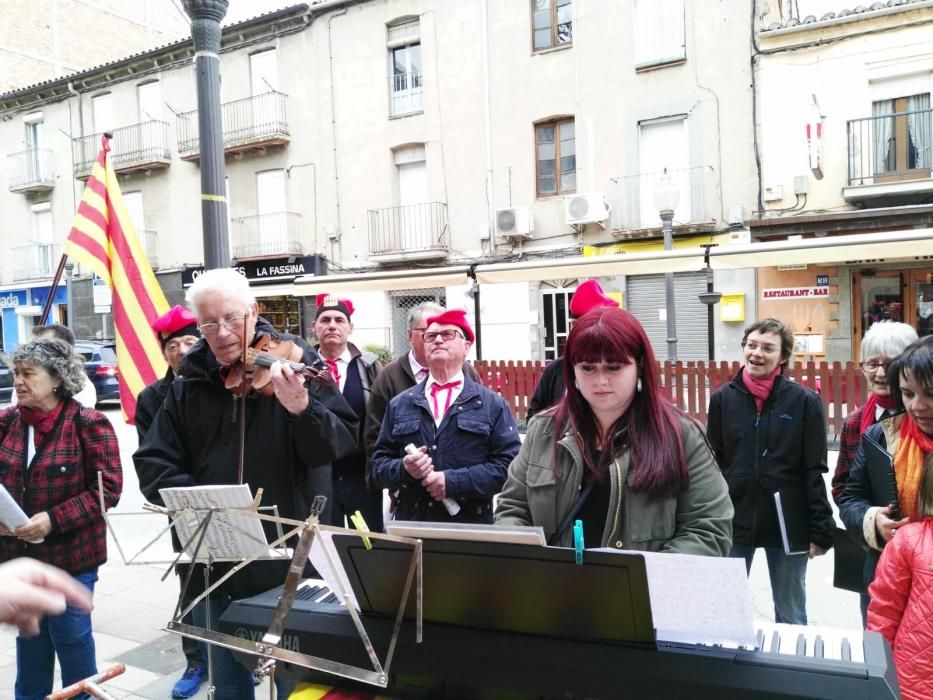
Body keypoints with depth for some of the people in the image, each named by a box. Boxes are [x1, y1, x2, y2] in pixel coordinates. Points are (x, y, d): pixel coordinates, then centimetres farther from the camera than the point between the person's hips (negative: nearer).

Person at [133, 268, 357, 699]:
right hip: (215, 564, 4)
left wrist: (302, 409, -36)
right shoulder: (189, 384, 3)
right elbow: (153, 463, 5)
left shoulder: (294, 361, -7)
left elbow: (340, 445, -16)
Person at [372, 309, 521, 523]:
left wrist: (454, 481, -16)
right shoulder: (399, 404, 9)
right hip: (410, 524, 2)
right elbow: (379, 462, 9)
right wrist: (403, 469, -12)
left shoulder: (493, 404, 1)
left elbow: (509, 463, -7)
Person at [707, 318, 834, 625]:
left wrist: (821, 530, -7)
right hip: (732, 523, 2)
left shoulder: (804, 401, -5)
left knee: (791, 617, 15)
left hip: (788, 525, -1)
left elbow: (815, 471, -4)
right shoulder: (723, 398, 0)